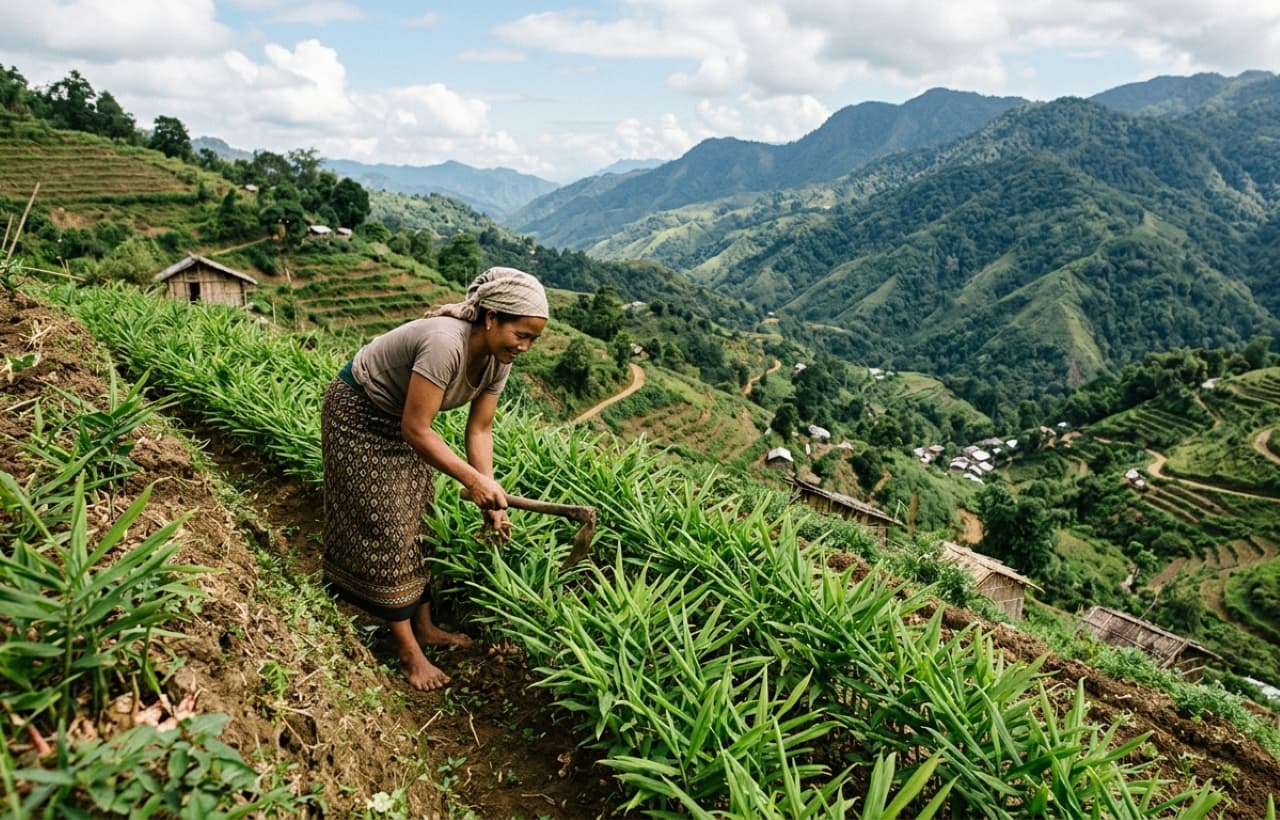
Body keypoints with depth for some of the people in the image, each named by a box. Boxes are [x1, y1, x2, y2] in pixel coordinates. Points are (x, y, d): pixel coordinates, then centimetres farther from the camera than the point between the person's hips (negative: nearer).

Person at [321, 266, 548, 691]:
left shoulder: (498, 360, -13)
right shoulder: (445, 344, -38)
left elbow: (479, 429, -7)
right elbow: (415, 429, -34)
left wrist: (490, 497, -16)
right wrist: (472, 480, -32)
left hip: (402, 420, 8)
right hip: (358, 416, -8)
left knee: (415, 521, 10)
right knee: (385, 528, -3)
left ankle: (424, 625, 22)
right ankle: (408, 649, 7)